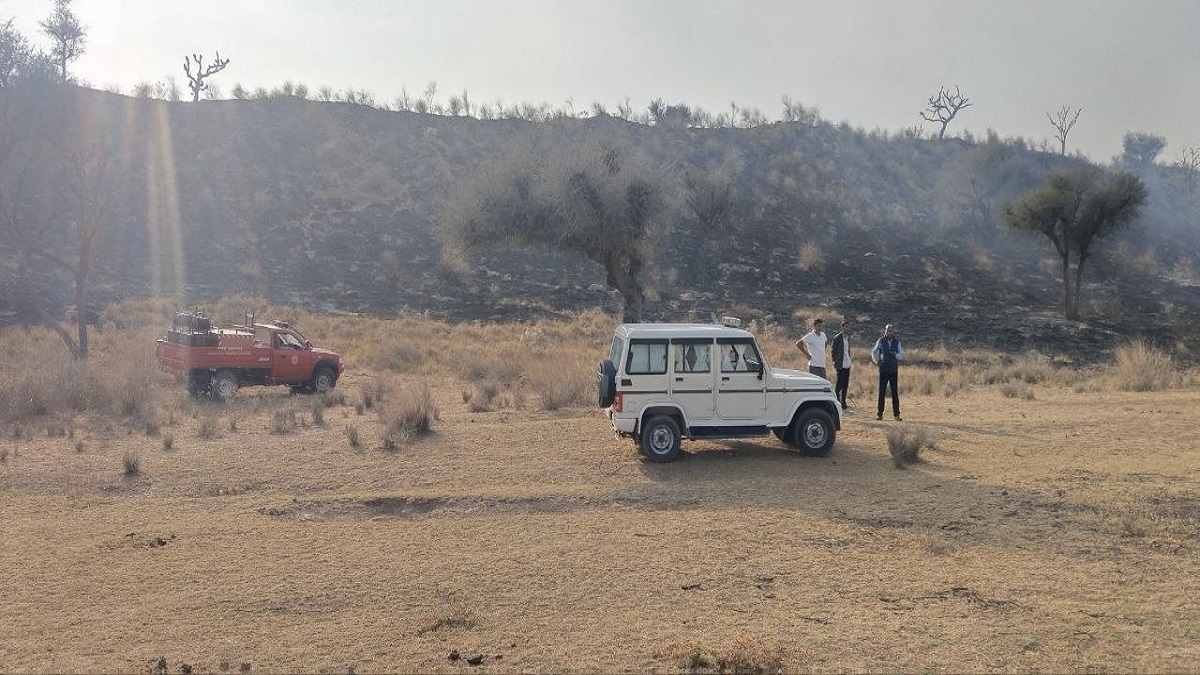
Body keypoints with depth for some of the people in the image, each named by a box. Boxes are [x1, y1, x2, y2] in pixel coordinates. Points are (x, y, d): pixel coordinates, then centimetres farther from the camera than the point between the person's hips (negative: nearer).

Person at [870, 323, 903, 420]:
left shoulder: (897, 342, 4)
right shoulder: (880, 341, 2)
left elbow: (901, 356, 4)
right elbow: (874, 351, 15)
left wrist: (896, 355, -16)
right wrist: (876, 360, 0)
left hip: (894, 370, 1)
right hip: (883, 370, 0)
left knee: (895, 392, 2)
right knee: (881, 391, 1)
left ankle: (896, 414, 8)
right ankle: (879, 413, 6)